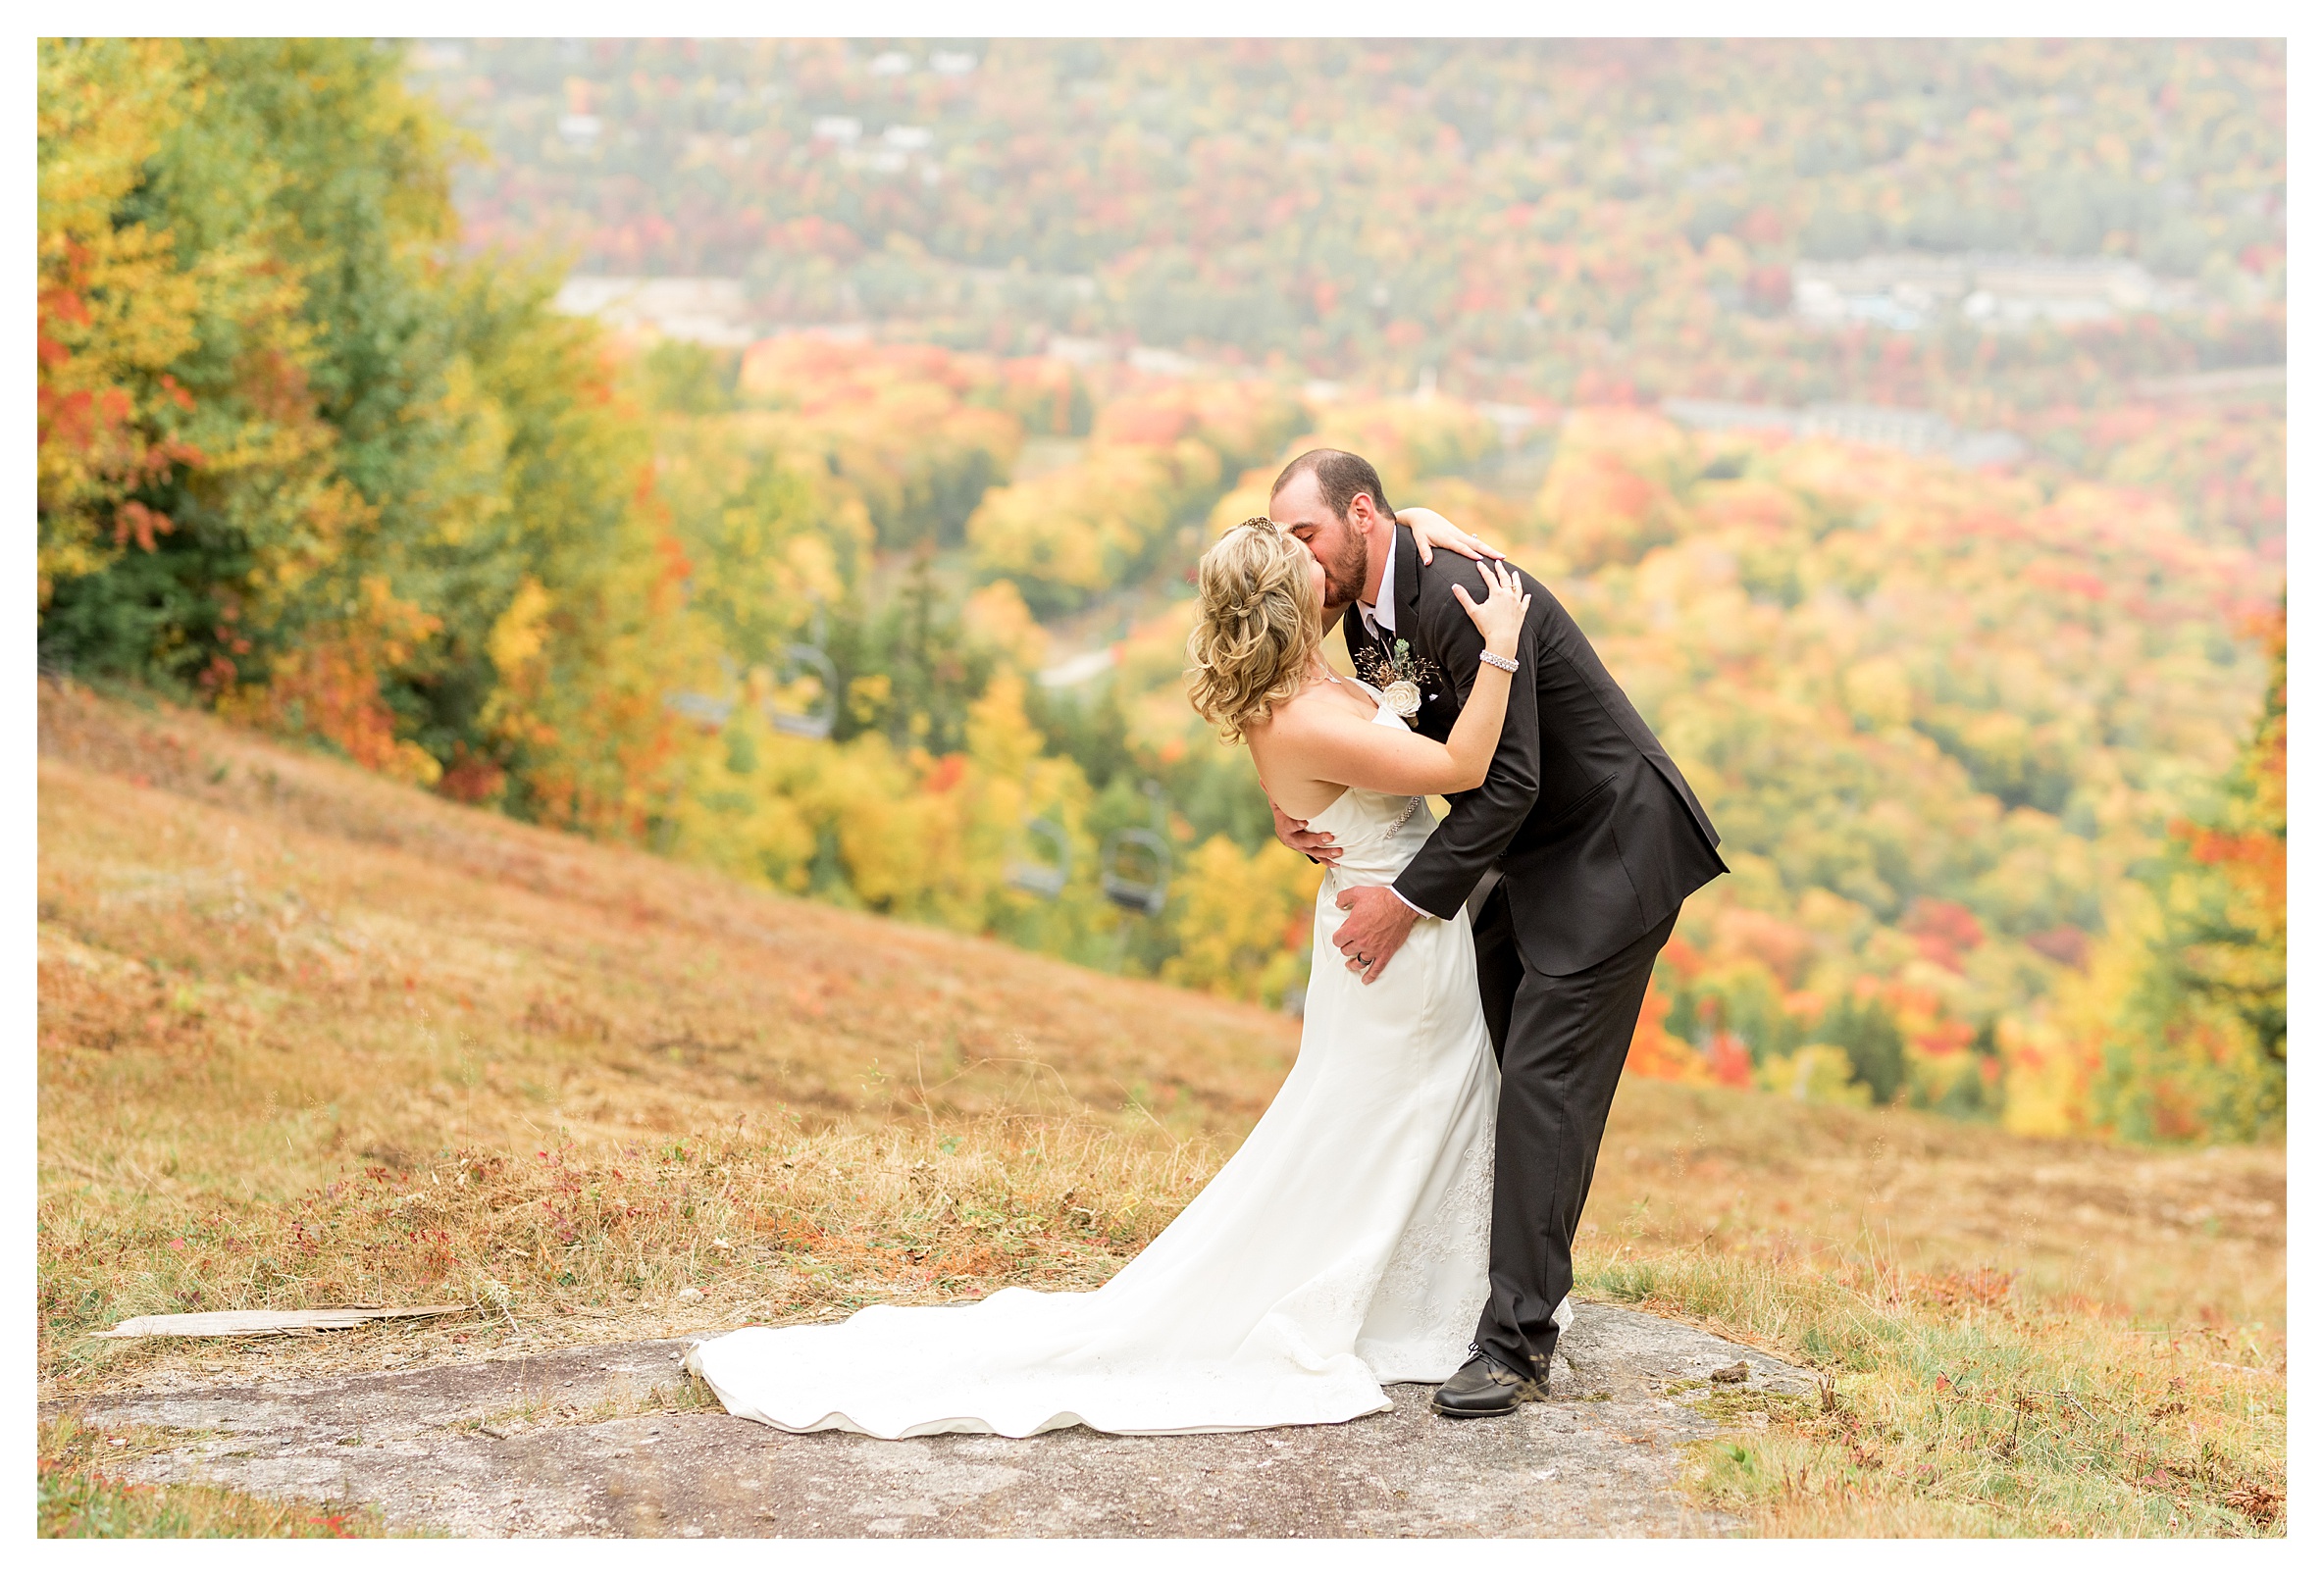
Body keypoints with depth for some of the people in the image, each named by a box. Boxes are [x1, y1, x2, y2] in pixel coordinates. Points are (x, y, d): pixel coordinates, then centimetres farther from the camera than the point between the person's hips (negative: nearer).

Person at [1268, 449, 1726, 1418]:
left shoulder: (1461, 598, -28)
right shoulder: (1367, 614, 2)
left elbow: (1506, 779, -28)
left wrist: (1409, 901, -25)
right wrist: (1301, 802, -10)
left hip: (1611, 856, -10)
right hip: (1528, 858, 10)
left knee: (1544, 1084, -12)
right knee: (1483, 1071, 10)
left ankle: (1517, 1342, -10)